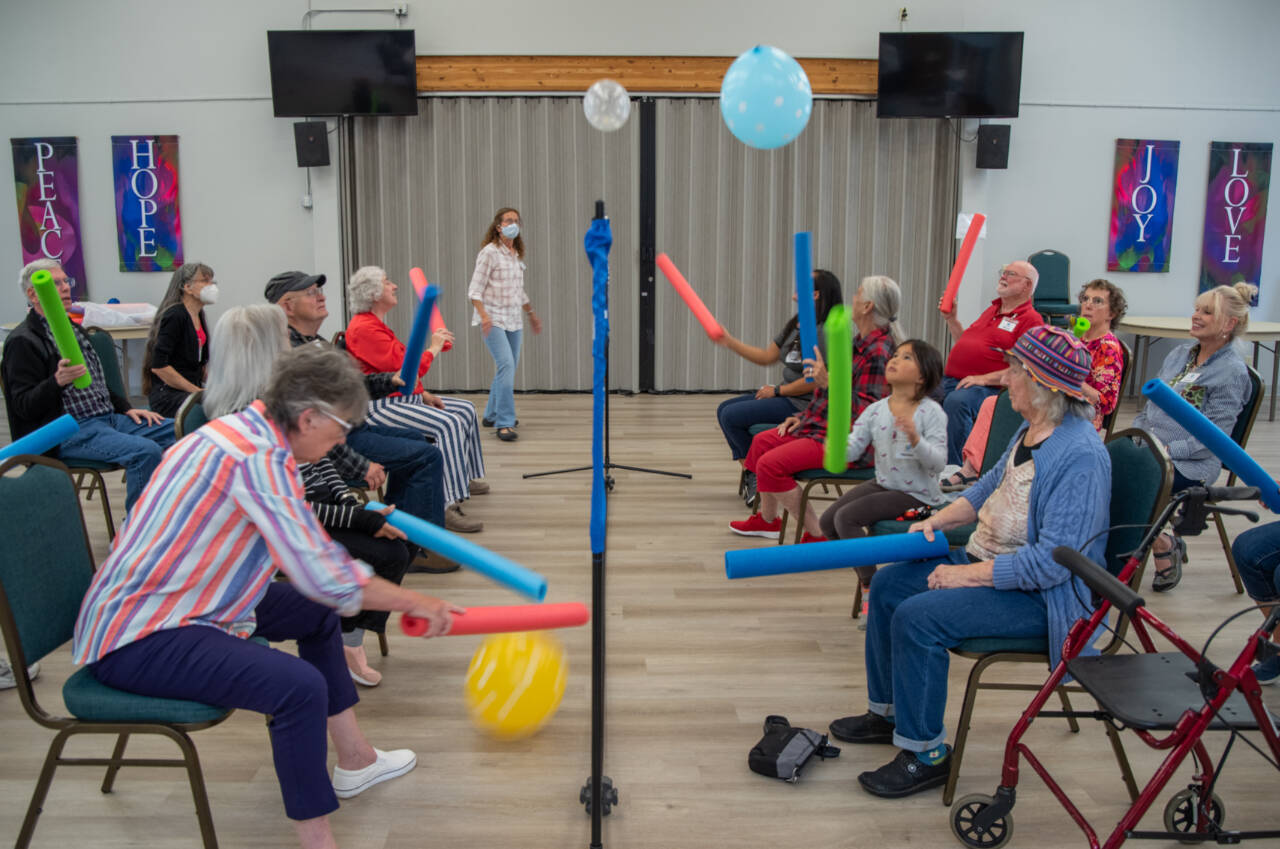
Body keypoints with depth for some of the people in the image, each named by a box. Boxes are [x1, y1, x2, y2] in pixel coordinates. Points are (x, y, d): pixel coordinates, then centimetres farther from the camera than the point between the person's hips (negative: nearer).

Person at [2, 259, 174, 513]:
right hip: (70, 432, -9)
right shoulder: (22, 342, -6)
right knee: (145, 451, -31)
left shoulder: (73, 329, 21)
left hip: (109, 417, 9)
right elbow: (24, 406, -13)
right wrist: (59, 381, -30)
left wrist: (127, 408, 14)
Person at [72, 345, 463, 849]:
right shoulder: (257, 458, -25)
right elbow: (325, 578, -27)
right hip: (134, 641, -11)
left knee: (315, 612, 20)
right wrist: (413, 602, -13)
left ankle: (354, 759, 31)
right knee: (299, 686, -29)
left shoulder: (243, 430, 5)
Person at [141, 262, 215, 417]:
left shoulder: (199, 316, 14)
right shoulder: (175, 316, -12)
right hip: (167, 395, -8)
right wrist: (196, 391, -16)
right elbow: (158, 366, -18)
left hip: (193, 389, 8)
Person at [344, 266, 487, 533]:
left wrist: (424, 395, 12)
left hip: (404, 397, 12)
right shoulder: (364, 329, -18)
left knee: (466, 410, 16)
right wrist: (434, 348, -8)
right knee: (448, 424, -29)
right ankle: (448, 506, -32)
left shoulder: (374, 324, 18)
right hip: (382, 406, -12)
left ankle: (465, 477, 31)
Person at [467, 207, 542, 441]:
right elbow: (475, 290, -12)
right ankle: (504, 423, -17)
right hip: (493, 319, -7)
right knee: (506, 365, -19)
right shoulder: (489, 252, -8)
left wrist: (532, 314, 31)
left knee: (507, 369, 10)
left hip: (513, 320, 8)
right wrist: (483, 315, -25)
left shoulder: (517, 255, 15)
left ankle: (492, 415, 27)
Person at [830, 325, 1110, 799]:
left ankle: (926, 754, -8)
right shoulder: (1033, 430, 5)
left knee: (917, 617, -25)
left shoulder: (1080, 457, -26)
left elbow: (1053, 560, -29)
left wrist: (968, 574, -23)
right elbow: (990, 488, 21)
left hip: (1038, 595, -10)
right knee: (888, 584, 7)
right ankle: (887, 711, 22)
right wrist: (937, 521, 7)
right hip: (989, 561, 10)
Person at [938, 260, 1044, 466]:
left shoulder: (1031, 320, -1)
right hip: (950, 379, 8)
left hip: (987, 388, -8)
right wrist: (951, 318, 23)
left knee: (956, 401, -37)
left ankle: (955, 469, -28)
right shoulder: (992, 310, 25)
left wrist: (985, 378, -18)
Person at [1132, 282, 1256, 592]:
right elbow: (1149, 404, 19)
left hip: (1190, 465, -7)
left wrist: (1165, 451, -20)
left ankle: (1163, 546, -2)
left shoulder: (1232, 372, -7)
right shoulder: (1181, 353, 15)